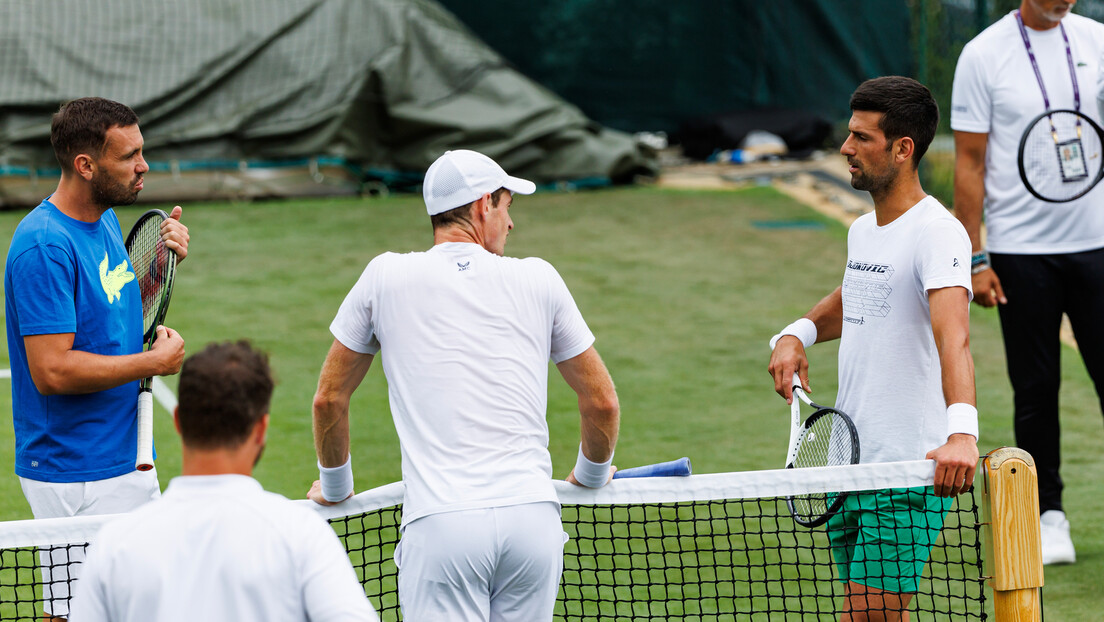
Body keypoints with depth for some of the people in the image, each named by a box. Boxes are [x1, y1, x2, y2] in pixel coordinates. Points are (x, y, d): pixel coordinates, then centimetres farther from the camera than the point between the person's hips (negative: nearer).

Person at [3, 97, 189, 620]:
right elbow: (52, 371, -25)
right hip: (76, 475, -9)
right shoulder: (45, 246, -21)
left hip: (128, 458, 9)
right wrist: (155, 361, -16)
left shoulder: (106, 222, 9)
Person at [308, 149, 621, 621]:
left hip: (440, 524, -2)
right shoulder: (538, 279, 10)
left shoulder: (386, 277, 8)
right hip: (533, 517, 2)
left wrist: (334, 486, 32)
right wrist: (592, 472, 37)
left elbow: (329, 400, 16)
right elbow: (602, 403, 17)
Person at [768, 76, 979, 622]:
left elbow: (953, 336, -31)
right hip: (850, 468, 9)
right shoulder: (862, 230, 12)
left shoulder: (936, 233, -15)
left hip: (909, 477, -9)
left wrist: (961, 432, -47)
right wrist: (796, 335, 12)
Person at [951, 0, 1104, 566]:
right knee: (1035, 390, 3)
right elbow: (969, 163, -2)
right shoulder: (983, 56, -3)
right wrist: (974, 258, -7)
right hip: (1021, 249, -2)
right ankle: (1049, 514, 13)